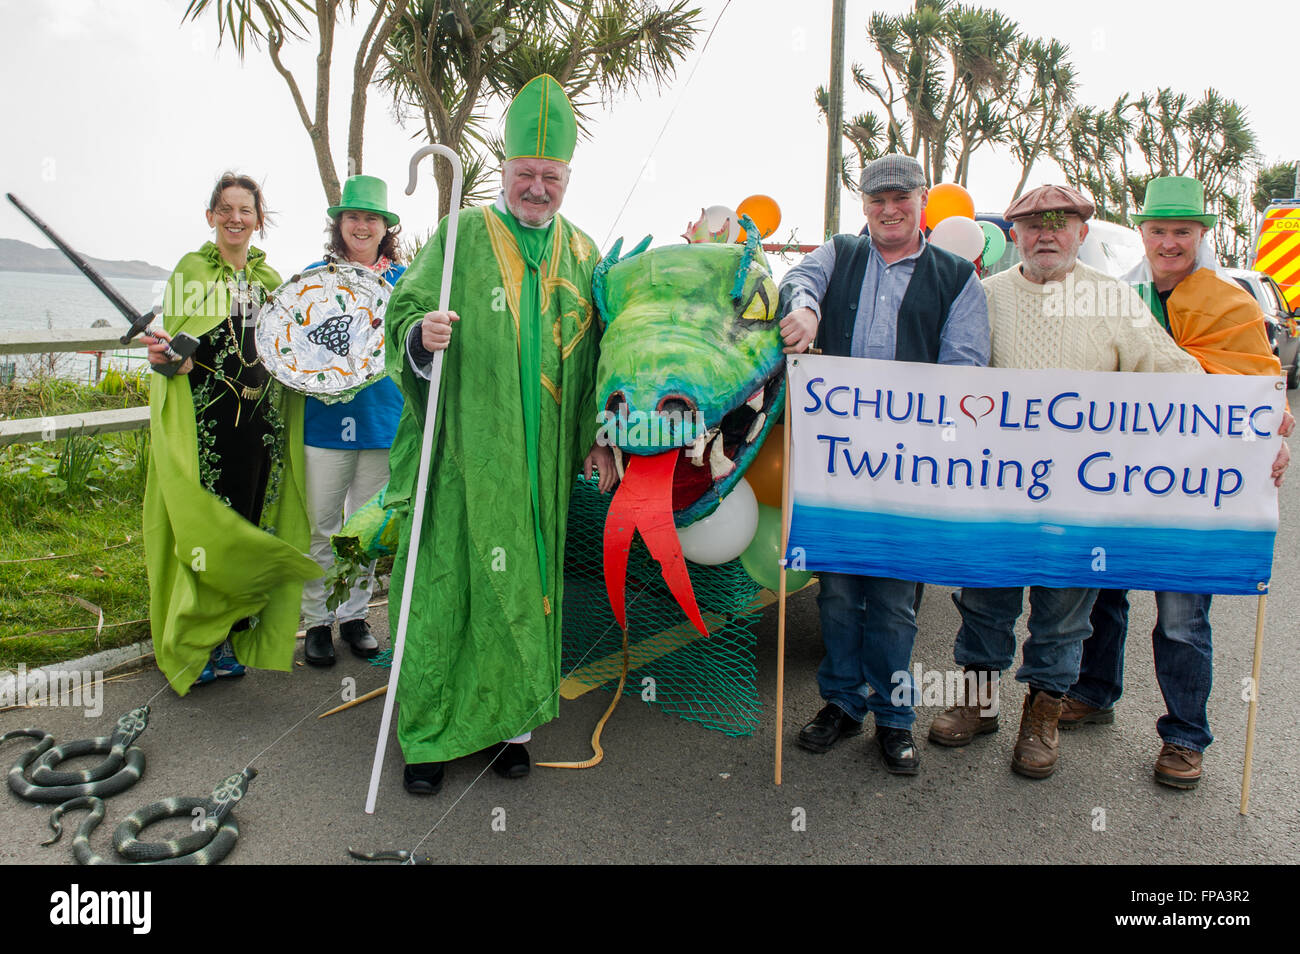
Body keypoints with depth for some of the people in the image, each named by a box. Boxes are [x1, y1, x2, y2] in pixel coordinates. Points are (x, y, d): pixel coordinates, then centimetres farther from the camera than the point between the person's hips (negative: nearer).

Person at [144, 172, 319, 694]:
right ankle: (192, 644, 10)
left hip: (258, 422, 4)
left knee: (247, 523, 6)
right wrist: (168, 355, -24)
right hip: (203, 420, -4)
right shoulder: (190, 270, 3)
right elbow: (175, 347, -2)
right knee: (202, 526, -4)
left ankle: (231, 639, 18)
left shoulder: (269, 278, 15)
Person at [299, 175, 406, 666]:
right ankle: (317, 620, 18)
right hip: (325, 418, -1)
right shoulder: (316, 274, 5)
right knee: (321, 526, 3)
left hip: (383, 418, 1)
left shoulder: (401, 279, 7)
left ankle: (354, 615, 25)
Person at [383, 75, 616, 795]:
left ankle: (509, 722, 23)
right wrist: (421, 334, -26)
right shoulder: (461, 235, 3)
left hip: (541, 463, 3)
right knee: (447, 582, 0)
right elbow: (405, 314, -2)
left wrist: (598, 435, 9)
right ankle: (428, 733, 13)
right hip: (465, 454, -3)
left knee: (527, 585, 8)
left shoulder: (582, 254, 12)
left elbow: (595, 354, 15)